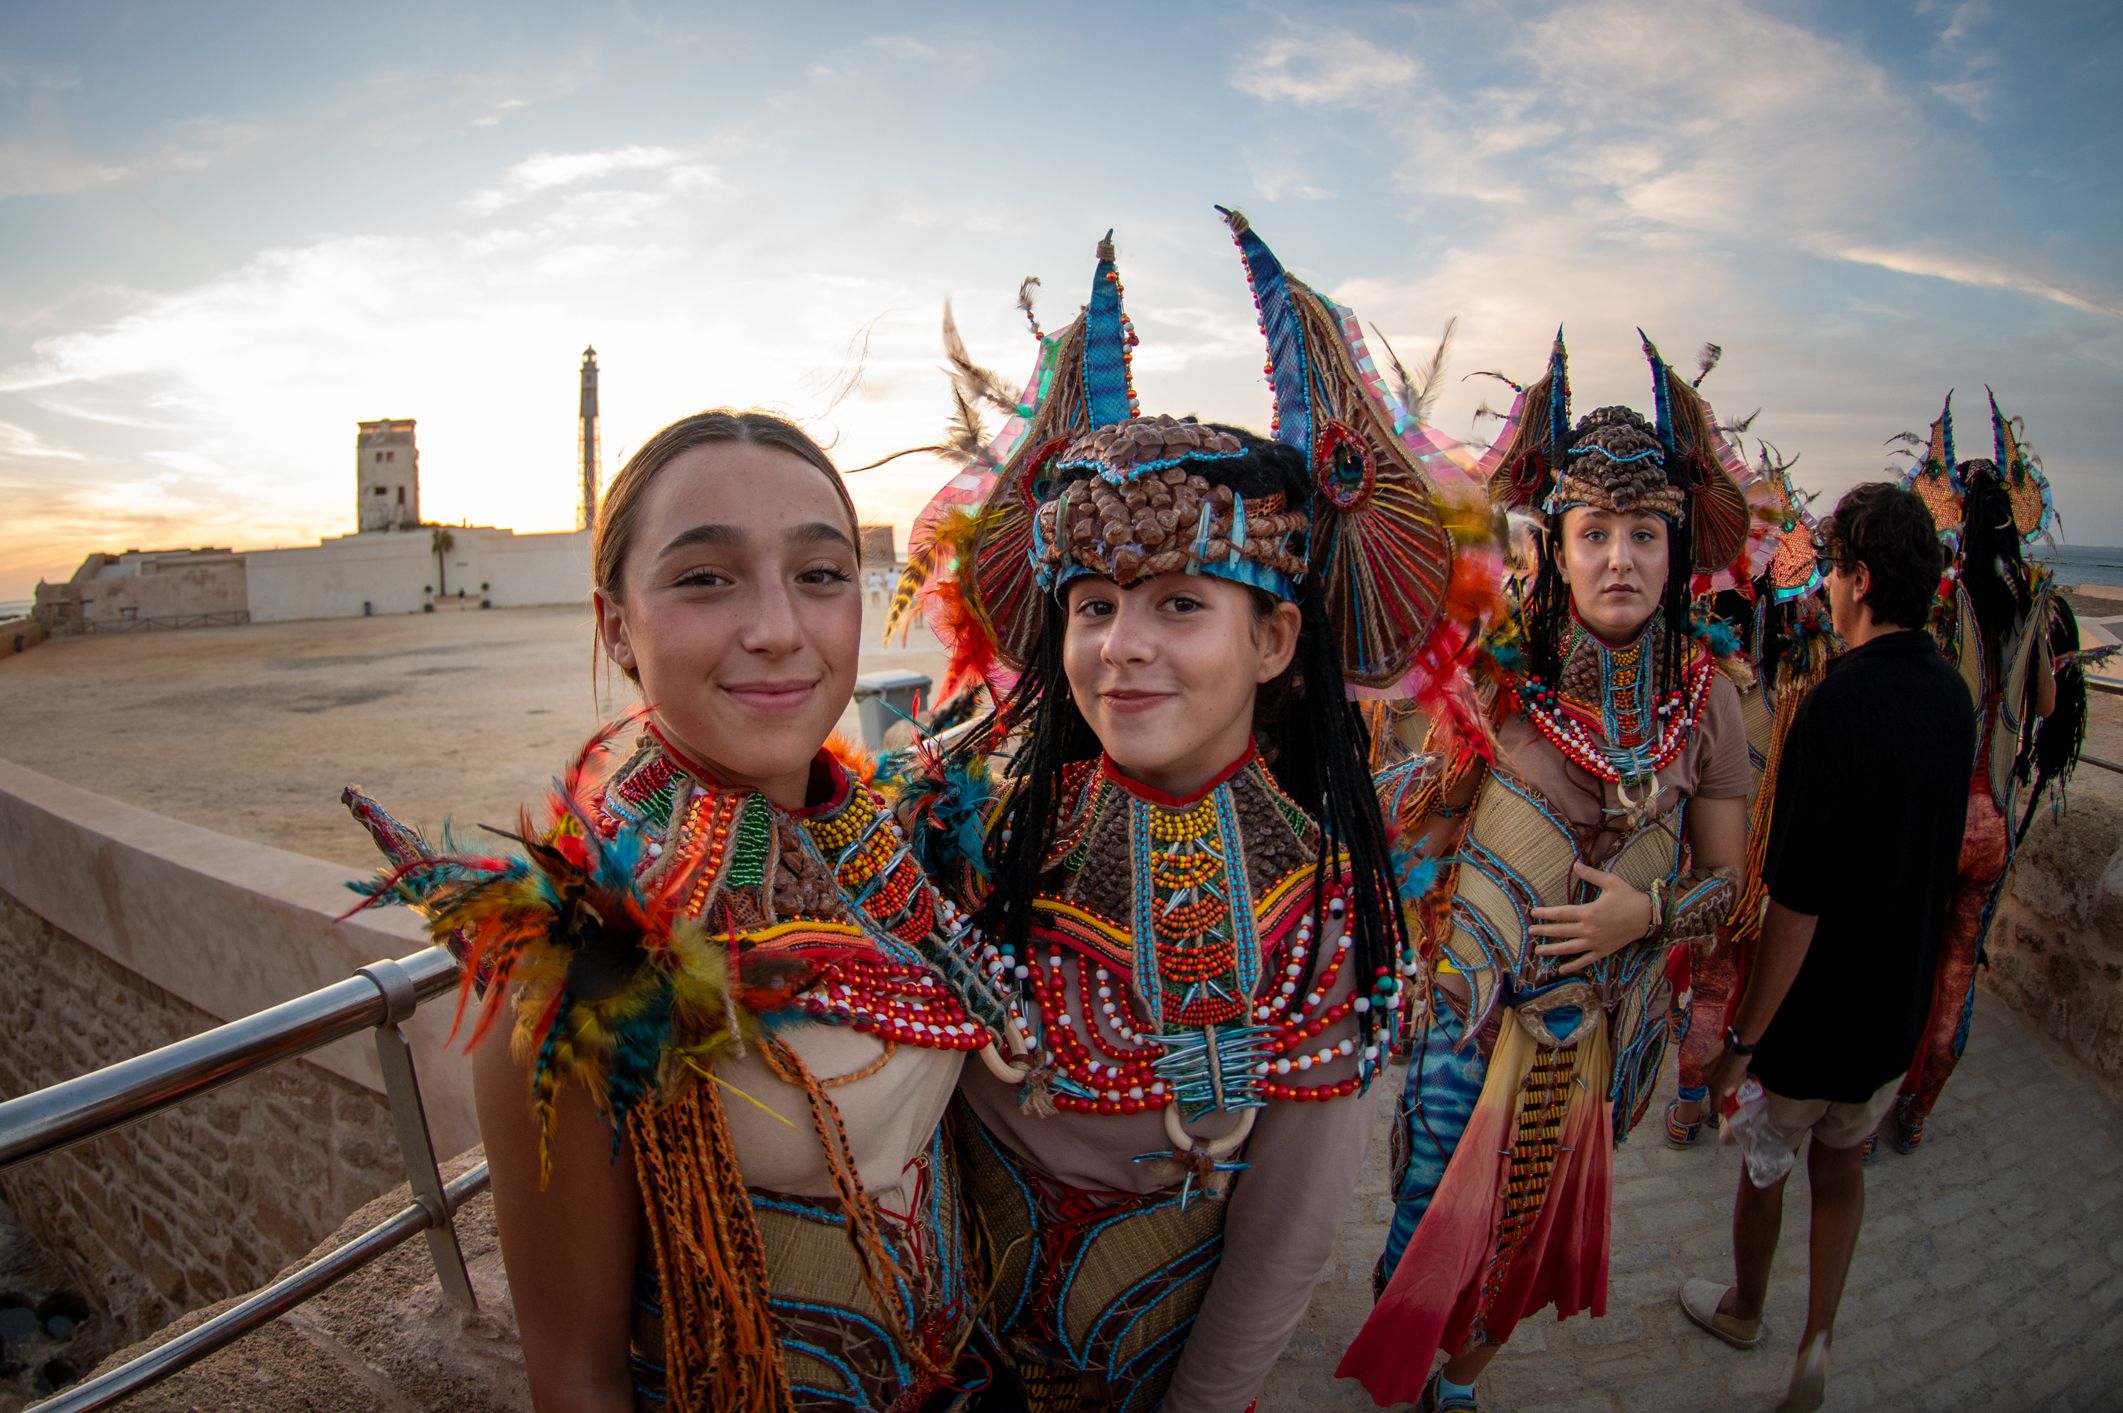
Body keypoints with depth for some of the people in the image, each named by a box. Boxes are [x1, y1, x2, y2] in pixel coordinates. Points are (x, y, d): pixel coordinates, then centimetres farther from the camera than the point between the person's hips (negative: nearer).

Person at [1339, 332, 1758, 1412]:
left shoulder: (1706, 698, -6)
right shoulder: (1498, 676, -11)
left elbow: (1729, 876, 2)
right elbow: (1435, 834, -3)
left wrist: (1648, 911, -15)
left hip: (1607, 1016, 2)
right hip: (1477, 998, -2)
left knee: (1536, 1223, 21)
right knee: (1434, 1221, 7)